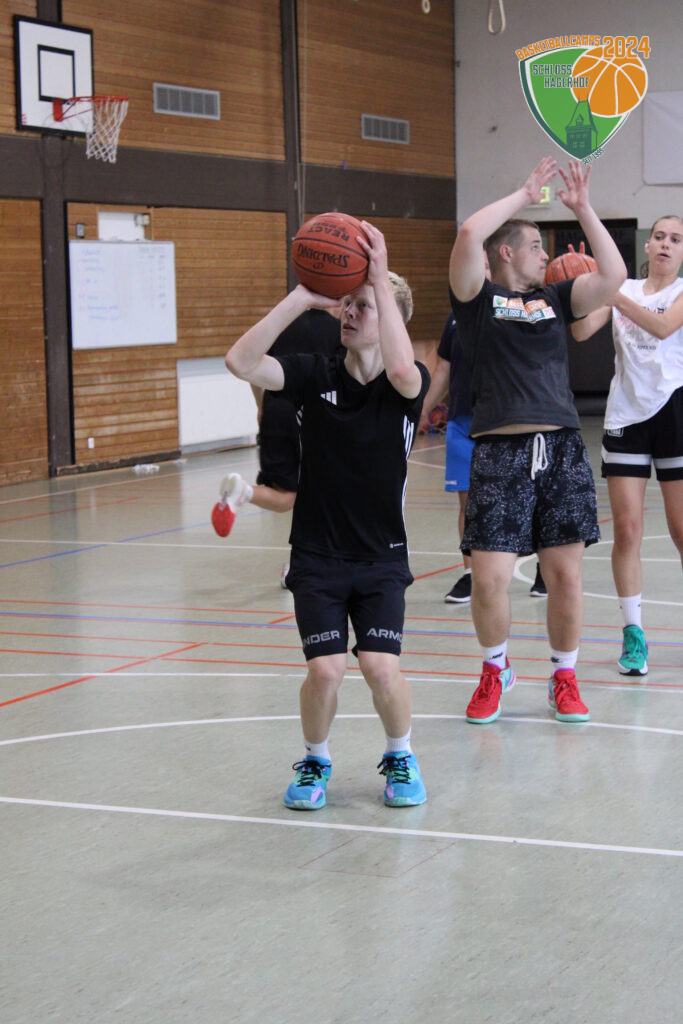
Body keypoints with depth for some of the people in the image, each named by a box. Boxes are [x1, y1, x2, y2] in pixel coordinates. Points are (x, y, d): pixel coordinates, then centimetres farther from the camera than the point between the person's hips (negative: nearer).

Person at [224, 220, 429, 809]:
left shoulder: (408, 385, -7)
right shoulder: (315, 375, -3)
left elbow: (402, 371, -34)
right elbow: (241, 362, -18)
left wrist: (381, 278, -32)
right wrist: (303, 297, -23)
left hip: (382, 558, -1)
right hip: (317, 556, 1)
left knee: (381, 667, -15)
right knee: (325, 670, -12)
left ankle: (400, 757, 16)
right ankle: (315, 761, 18)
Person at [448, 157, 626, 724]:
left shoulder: (555, 299, 17)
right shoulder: (478, 299, 6)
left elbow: (613, 275, 3)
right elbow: (468, 235, -10)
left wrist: (582, 207, 5)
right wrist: (524, 194, 1)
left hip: (562, 449, 3)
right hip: (501, 452, -3)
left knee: (566, 573, 2)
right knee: (489, 578, -7)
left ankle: (565, 679, 20)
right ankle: (496, 671, 19)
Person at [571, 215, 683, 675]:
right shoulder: (622, 290, 10)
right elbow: (581, 331, -2)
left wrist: (614, 294, -23)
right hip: (626, 413, 2)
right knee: (627, 529, -1)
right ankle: (633, 634, 6)